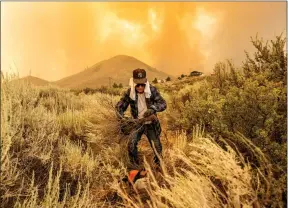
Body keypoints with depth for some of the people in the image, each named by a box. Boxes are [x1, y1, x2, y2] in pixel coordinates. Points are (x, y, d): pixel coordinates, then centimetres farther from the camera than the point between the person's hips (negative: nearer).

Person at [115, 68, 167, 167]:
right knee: (131, 144, -17)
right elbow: (120, 106, -8)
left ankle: (159, 166, 34)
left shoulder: (152, 90, -16)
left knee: (157, 146, 6)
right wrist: (121, 118, -28)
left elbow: (163, 104, -20)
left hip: (151, 123, 0)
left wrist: (153, 109, -40)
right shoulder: (130, 92, -13)